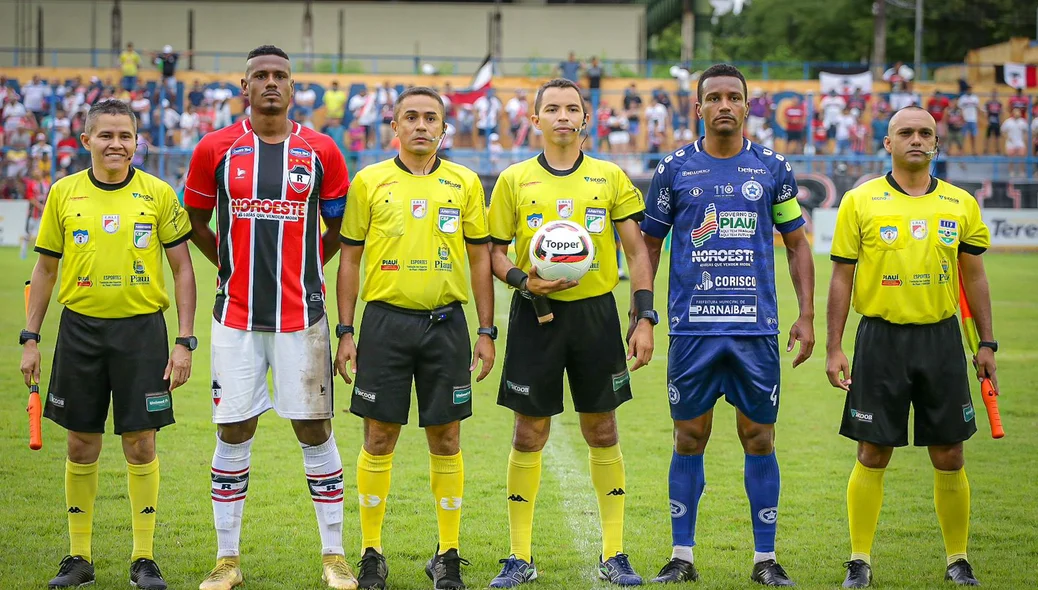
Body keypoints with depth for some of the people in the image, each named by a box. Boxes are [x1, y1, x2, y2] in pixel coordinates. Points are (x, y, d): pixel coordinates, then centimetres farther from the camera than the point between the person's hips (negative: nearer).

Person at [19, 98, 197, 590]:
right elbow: (45, 269, 10)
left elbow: (182, 268, 2)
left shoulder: (158, 195, -1)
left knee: (140, 443, 0)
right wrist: (30, 338, 5)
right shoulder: (64, 193, 4)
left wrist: (185, 341, -5)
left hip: (141, 328, -1)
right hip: (79, 328, 2)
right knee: (81, 444, 6)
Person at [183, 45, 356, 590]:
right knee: (233, 432, 4)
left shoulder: (320, 152, 1)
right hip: (236, 317, 1)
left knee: (314, 429, 2)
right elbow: (195, 221, 16)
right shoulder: (216, 150, 2)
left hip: (300, 315, -1)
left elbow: (339, 228, 13)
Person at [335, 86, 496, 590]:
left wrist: (487, 331, 4)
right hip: (385, 321, -1)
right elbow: (350, 258, 5)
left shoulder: (465, 183, 6)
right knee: (379, 439, 1)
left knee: (446, 440, 3)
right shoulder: (370, 181, 3)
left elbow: (480, 258, 9)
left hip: (446, 323, 1)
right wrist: (345, 331, 0)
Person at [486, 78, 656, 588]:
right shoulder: (514, 180, 4)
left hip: (595, 311, 0)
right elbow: (495, 252, 7)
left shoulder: (611, 178, 5)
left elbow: (636, 251, 5)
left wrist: (645, 318, -4)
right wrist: (522, 279, -14)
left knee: (602, 432, 4)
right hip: (537, 316, 0)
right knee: (529, 434, 1)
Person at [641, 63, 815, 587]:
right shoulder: (675, 170, 4)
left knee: (758, 438, 3)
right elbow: (649, 244, 10)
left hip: (756, 328, 0)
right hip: (691, 328, 0)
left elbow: (797, 244, 12)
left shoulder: (773, 169, 6)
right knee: (689, 438, 4)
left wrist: (806, 316, 4)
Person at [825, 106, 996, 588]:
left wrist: (986, 344, 7)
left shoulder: (961, 204, 6)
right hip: (881, 337, -2)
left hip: (941, 339, 2)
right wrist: (833, 349, -3)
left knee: (949, 457, 4)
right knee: (872, 455, 0)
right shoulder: (860, 202, -1)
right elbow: (842, 278, 1)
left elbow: (973, 277, 12)